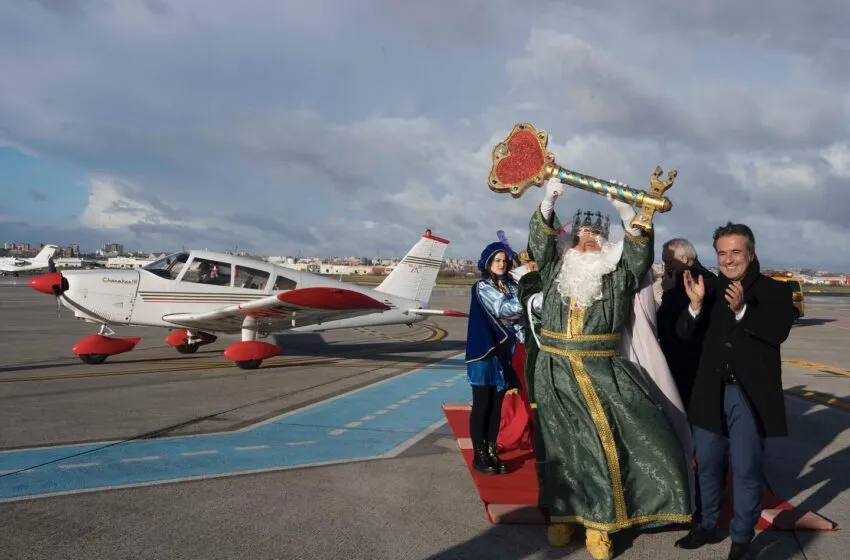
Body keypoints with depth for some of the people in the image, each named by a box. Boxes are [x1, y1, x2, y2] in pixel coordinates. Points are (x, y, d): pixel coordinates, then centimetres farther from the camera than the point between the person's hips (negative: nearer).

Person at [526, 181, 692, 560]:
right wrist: (548, 202, -20)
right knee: (562, 444, 7)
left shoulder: (619, 275, 5)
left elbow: (640, 251, -9)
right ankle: (563, 512, 22)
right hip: (556, 374, 1)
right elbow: (540, 242, -6)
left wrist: (625, 210, -22)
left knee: (607, 441, -4)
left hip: (603, 373, 0)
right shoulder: (555, 269, 8)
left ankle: (597, 520, 11)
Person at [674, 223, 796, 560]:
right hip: (712, 392, 4)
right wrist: (696, 305, -18)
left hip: (750, 394, -3)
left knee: (746, 470, 4)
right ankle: (706, 526, 31)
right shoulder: (712, 290, 6)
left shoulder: (775, 290, -2)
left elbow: (779, 331, -18)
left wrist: (742, 310, -31)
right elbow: (685, 333, 0)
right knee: (707, 465, 14)